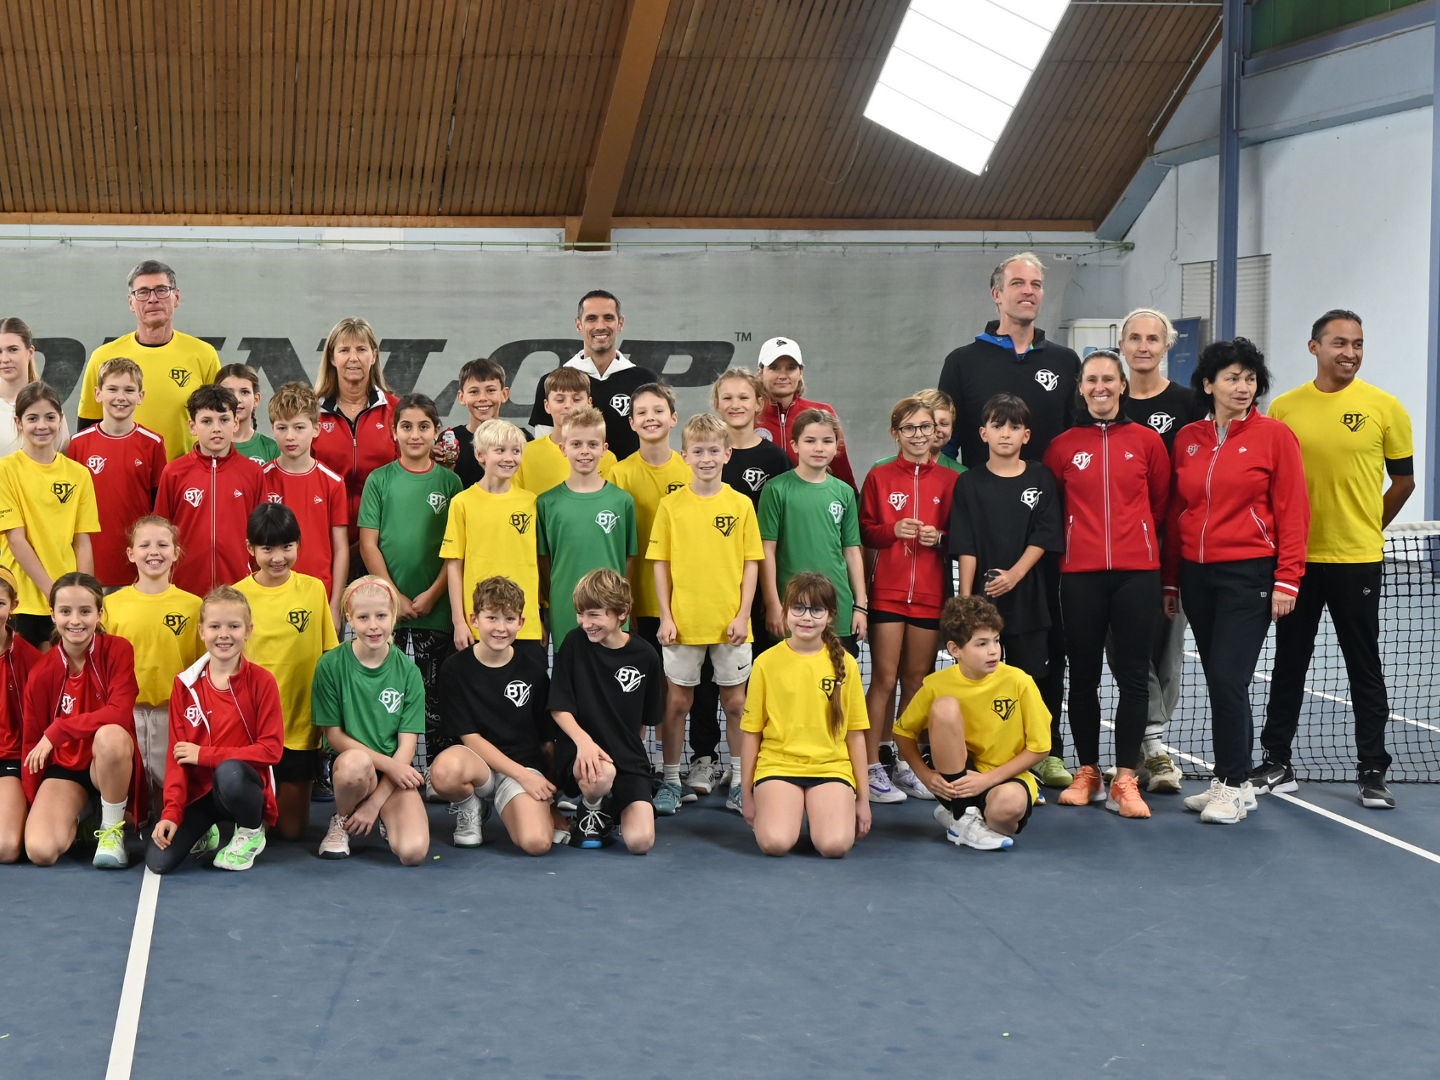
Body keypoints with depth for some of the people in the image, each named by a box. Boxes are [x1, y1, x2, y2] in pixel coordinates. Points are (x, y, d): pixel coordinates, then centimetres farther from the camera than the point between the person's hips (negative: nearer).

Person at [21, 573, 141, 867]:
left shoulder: (117, 650, -12)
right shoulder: (42, 672, -6)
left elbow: (120, 713, -24)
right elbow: (32, 742, 4)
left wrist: (57, 731, -26)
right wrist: (34, 804, 2)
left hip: (110, 763, -2)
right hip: (64, 767, 2)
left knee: (111, 735, -40)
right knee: (40, 850, -24)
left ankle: (112, 829, -15)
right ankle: (74, 814, 15)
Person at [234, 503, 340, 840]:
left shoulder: (314, 590, -1)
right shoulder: (238, 595, -5)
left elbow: (330, 656, 6)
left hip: (301, 724, 1)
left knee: (292, 827, 7)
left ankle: (286, 797, 38)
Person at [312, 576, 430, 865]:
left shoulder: (407, 670, -1)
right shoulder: (331, 665, -4)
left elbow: (407, 744, -2)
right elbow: (334, 735, -4)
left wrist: (375, 803, -11)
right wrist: (386, 763, -17)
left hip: (396, 771, 1)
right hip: (346, 763, -1)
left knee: (413, 851, -26)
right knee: (356, 762, -40)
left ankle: (386, 819, 11)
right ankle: (340, 821, -5)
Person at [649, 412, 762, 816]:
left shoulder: (740, 504, 1)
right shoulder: (671, 505, 0)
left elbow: (751, 563, 2)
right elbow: (660, 564, 2)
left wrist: (742, 614, -5)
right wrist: (665, 616, -4)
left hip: (729, 622, 0)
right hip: (683, 621, 0)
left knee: (735, 702, 7)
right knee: (677, 701, 6)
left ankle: (740, 780, 17)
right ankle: (670, 780, 16)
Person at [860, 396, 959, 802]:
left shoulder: (949, 480, 7)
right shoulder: (879, 477, 3)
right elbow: (864, 531, 3)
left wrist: (939, 538, -8)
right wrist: (893, 530, -14)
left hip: (930, 594, 2)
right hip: (887, 592, -2)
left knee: (917, 681, 8)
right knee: (884, 680, -4)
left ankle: (907, 767, 16)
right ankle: (871, 770, 0)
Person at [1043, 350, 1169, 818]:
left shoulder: (1147, 440, 4)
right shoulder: (1062, 446, 5)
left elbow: (1160, 501, 12)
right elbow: (1052, 509, 12)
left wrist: (1135, 535, 12)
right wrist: (1078, 539, 7)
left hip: (1136, 571, -1)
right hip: (1080, 573, 1)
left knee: (1133, 675, -1)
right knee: (1083, 676, 5)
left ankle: (1125, 779, 3)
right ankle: (1087, 773, 17)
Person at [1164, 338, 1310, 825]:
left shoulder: (1274, 435, -4)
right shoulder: (1187, 438, 8)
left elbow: (1293, 510, -6)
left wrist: (1287, 579, -11)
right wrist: (1169, 579, 12)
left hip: (1249, 573, -5)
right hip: (1197, 573, 5)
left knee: (1228, 679, -11)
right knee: (1219, 681, 9)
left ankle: (1233, 787, -1)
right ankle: (1235, 782, 18)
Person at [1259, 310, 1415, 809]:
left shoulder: (1385, 407, -3)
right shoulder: (1284, 407, 2)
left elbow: (1402, 481, 6)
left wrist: (1366, 526, 8)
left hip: (1357, 560, -2)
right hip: (1296, 557, 2)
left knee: (1365, 668, 4)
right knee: (1288, 664, 10)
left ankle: (1372, 772, 12)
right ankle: (1276, 764, 20)